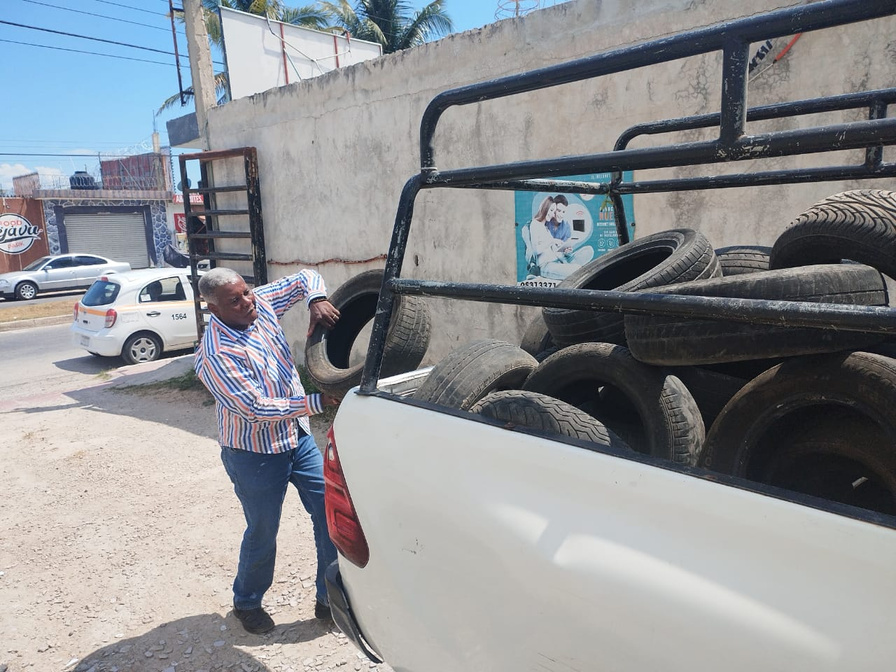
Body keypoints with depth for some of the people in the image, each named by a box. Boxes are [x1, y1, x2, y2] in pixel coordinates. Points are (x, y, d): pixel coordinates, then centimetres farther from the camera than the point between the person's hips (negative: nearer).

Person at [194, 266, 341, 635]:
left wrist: (316, 300, -20)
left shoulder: (261, 304, -5)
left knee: (331, 511, 6)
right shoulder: (214, 355, -24)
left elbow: (304, 278, 4)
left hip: (298, 438, 6)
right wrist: (317, 402, -27)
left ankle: (331, 598, 24)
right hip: (255, 455, -6)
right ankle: (247, 603, 40)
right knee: (263, 532, 11)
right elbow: (255, 408, -27)